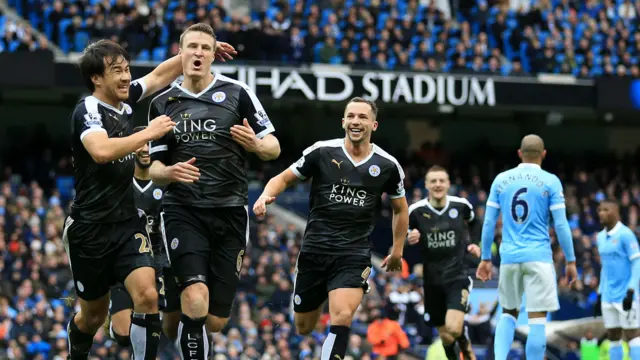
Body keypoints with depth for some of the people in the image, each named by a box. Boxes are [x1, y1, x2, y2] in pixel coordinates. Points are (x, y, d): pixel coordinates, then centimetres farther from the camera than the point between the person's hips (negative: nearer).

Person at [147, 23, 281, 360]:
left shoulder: (237, 93, 2)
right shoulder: (161, 103, 7)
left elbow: (273, 147, 4)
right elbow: (153, 167, 11)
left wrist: (256, 145, -20)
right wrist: (169, 172, -13)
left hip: (230, 212, 1)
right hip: (183, 212, -1)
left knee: (215, 320, 2)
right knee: (195, 303, -23)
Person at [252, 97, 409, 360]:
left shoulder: (387, 165, 1)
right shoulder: (322, 152, -3)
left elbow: (400, 209, 17)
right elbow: (284, 178, 6)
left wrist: (397, 251, 16)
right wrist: (266, 195, -15)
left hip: (354, 254, -1)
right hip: (314, 249, 1)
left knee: (342, 317, -24)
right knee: (303, 328, 10)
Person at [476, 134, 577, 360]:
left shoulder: (501, 180, 7)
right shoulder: (550, 182, -2)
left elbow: (489, 222, 8)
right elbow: (561, 225, -5)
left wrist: (486, 259, 15)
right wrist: (570, 261, 2)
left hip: (509, 257, 3)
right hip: (539, 257, -3)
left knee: (508, 312, 19)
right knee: (537, 319, -2)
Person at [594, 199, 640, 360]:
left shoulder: (625, 234, -10)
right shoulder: (601, 237, 13)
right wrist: (600, 293, 19)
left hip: (625, 296, -7)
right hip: (608, 297, 7)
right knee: (613, 336, 6)